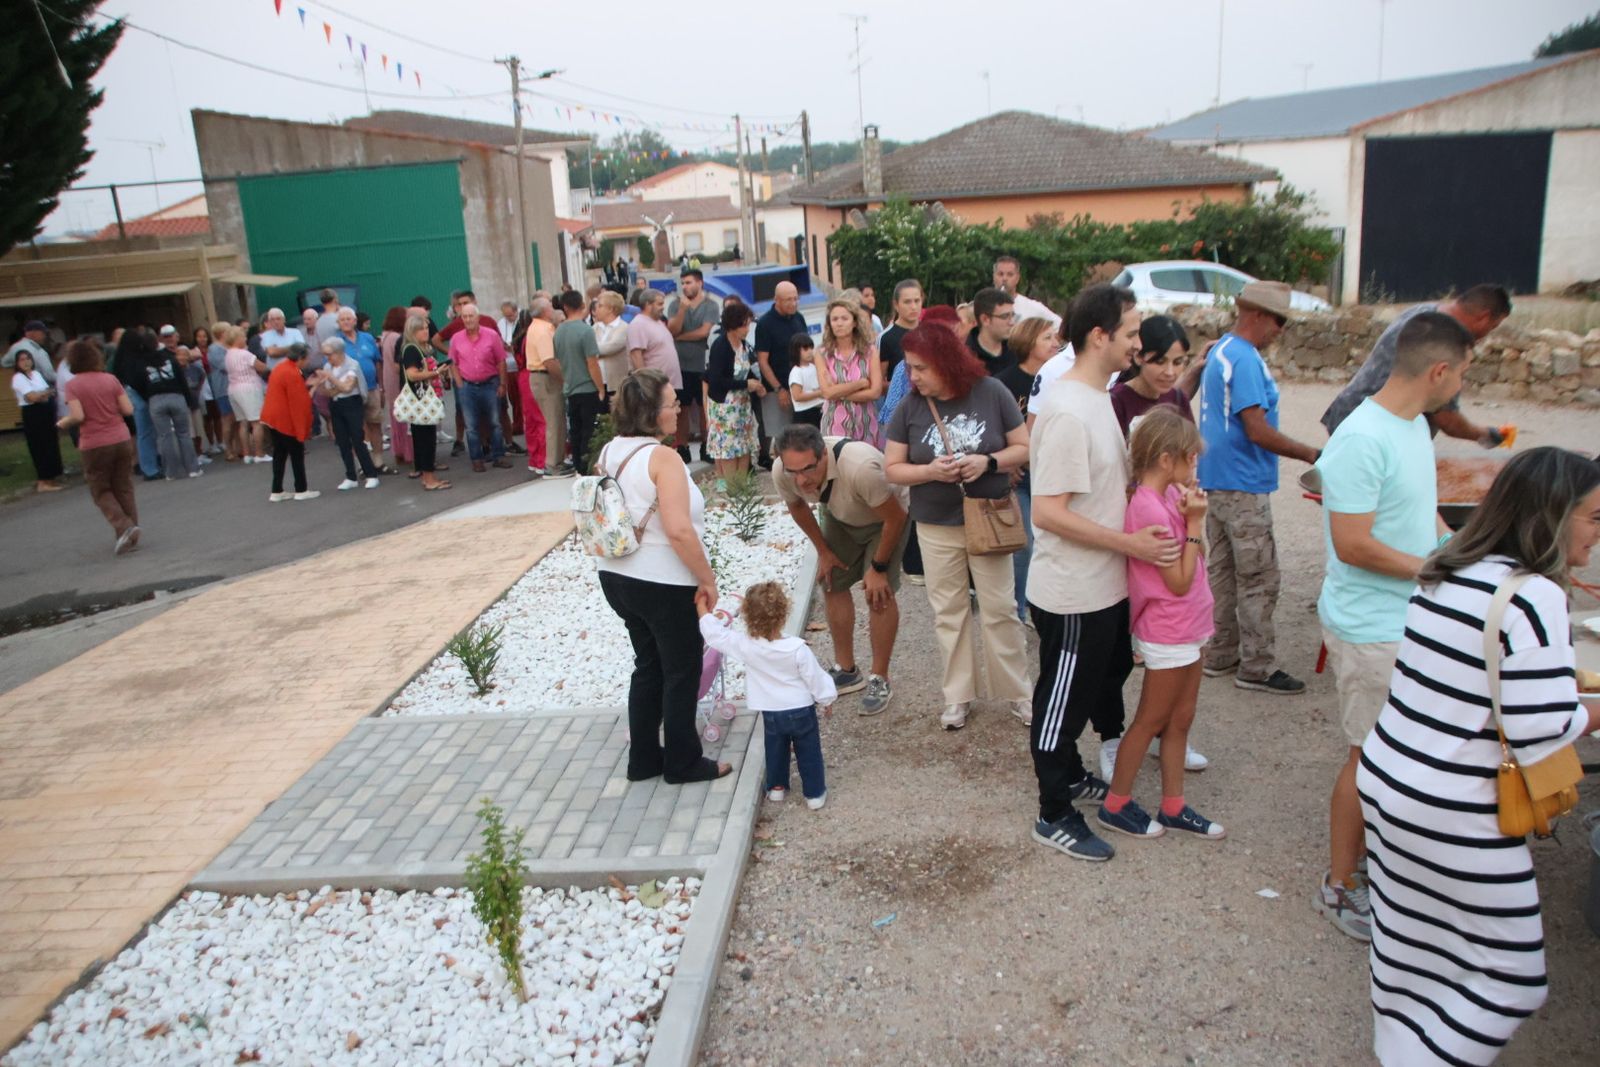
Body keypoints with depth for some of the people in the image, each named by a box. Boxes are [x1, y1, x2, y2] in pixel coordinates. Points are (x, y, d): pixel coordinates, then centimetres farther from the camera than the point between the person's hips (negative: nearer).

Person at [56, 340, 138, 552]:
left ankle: (124, 527, -9)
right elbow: (128, 409, 0)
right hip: (121, 439, 3)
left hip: (94, 445, -3)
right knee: (124, 489, 12)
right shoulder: (110, 379, 2)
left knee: (101, 491, 11)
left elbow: (78, 416, -15)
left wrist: (63, 423, 6)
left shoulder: (73, 385, -7)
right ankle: (131, 536, 14)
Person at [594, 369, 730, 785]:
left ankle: (644, 758, 30)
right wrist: (707, 579, -16)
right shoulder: (662, 458, -21)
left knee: (648, 666, 21)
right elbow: (679, 531, -27)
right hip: (664, 585, -8)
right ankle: (683, 763, 22)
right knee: (683, 672, 10)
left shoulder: (609, 452, 3)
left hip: (618, 578, 8)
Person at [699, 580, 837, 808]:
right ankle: (815, 793, 23)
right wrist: (827, 701, 5)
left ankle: (776, 787, 37)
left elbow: (715, 634, -11)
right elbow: (815, 678, -12)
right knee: (809, 754, 14)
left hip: (771, 714, 2)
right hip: (801, 711, -2)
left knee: (775, 751, 24)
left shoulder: (745, 647, -20)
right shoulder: (797, 649, -23)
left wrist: (702, 608, 0)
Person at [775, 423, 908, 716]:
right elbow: (797, 507, -1)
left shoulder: (860, 467, -45)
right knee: (832, 584, 5)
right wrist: (823, 551, 3)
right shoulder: (781, 473, -28)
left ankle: (879, 681, 3)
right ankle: (846, 671, 21)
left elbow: (895, 517, -28)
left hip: (887, 514, -5)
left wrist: (878, 567, -18)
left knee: (879, 592, -12)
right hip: (840, 515, 5)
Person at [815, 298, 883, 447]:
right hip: (836, 425, -1)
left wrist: (839, 394, -10)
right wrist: (861, 383, -8)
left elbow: (875, 391, -7)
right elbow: (827, 392, -10)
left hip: (866, 424, 1)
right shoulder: (822, 354, 1)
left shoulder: (870, 351, 2)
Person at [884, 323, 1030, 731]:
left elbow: (1024, 448, -4)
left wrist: (988, 462, -22)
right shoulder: (909, 408, -6)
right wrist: (930, 471, -21)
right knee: (948, 611, 10)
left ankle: (1016, 691, 22)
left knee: (999, 609, 6)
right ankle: (957, 696, 23)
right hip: (936, 527, 2)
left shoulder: (991, 393, -9)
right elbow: (892, 468, -3)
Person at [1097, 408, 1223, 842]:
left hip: (1186, 629, 9)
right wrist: (1194, 521, -19)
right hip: (1169, 633, -9)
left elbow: (1199, 558, 6)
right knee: (1151, 721, 5)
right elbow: (1179, 581, -20)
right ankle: (1115, 805, 20)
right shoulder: (1151, 510, -24)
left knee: (1179, 720, 16)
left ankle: (1173, 807, 28)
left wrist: (1192, 518, -7)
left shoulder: (1167, 496, 3)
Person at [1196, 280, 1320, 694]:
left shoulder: (1220, 350, 13)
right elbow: (1258, 432, -23)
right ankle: (1256, 667, 6)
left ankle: (1220, 655, 23)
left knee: (1223, 571, 15)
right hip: (1243, 486, -10)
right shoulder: (1245, 360, -19)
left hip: (1217, 482, 10)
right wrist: (1311, 454, -15)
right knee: (1259, 579, -2)